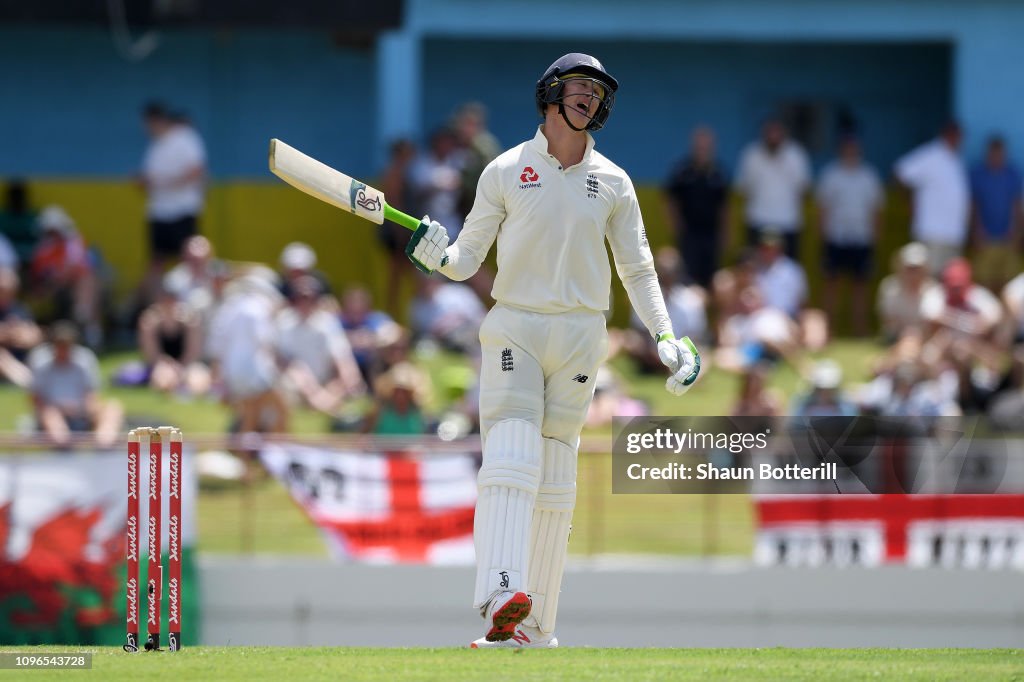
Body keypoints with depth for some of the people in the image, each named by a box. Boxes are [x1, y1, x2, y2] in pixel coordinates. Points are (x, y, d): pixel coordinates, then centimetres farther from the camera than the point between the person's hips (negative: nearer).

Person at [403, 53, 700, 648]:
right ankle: (504, 603, -35)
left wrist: (665, 336, 1)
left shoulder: (613, 183, 9)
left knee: (555, 482, 3)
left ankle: (536, 624, 6)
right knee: (510, 462, -19)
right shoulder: (506, 171, 3)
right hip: (514, 331, -3)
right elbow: (469, 257, 4)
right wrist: (439, 257, -19)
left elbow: (638, 268, 13)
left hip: (580, 338, 3)